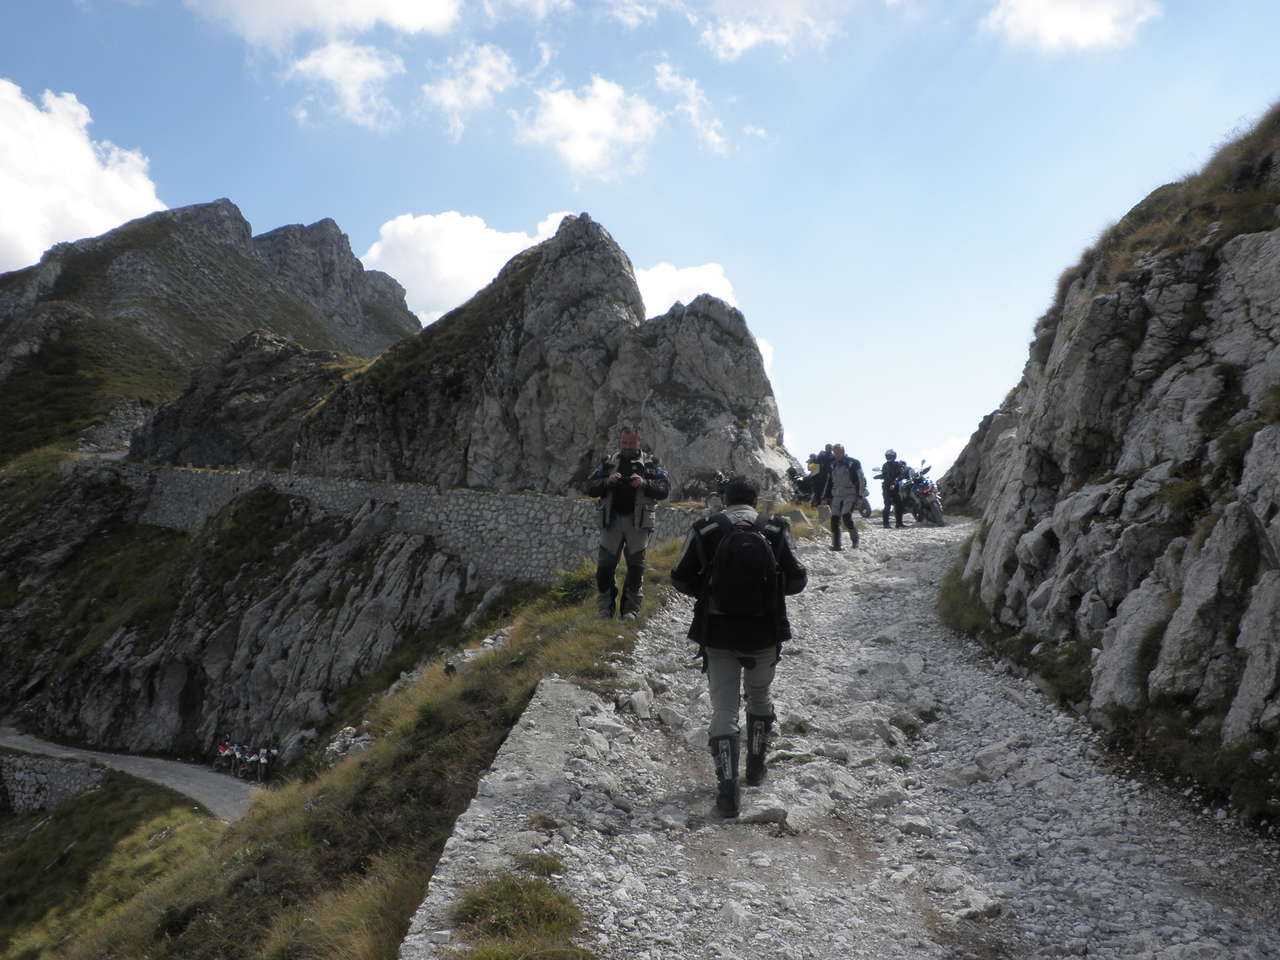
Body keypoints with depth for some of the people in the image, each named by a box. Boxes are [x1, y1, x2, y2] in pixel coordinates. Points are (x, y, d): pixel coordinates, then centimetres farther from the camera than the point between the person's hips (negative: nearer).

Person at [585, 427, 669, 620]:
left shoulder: (651, 463, 7)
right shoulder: (608, 462, 12)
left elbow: (665, 489, -1)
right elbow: (590, 488, 8)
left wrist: (644, 483, -18)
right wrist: (607, 482, -12)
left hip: (638, 522, -1)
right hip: (612, 520, 1)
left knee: (636, 567, 2)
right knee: (605, 564, 0)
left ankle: (630, 609, 10)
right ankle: (604, 608, 12)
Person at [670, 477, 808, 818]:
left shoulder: (704, 530, -6)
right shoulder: (774, 530, -4)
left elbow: (681, 579, -2)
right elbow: (797, 580, -1)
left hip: (718, 635, -1)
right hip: (765, 635, 1)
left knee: (723, 711, 5)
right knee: (759, 697, 25)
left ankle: (727, 790, -5)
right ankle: (756, 769, 38)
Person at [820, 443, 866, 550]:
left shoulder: (853, 463, -1)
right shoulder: (833, 465, 16)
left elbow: (862, 480, -4)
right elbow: (829, 482, 23)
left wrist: (860, 496, -12)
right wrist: (825, 497, 17)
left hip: (850, 495, -6)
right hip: (837, 496, 6)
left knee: (846, 516, -21)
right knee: (834, 519, -3)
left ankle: (855, 540, -3)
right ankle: (836, 544, 2)